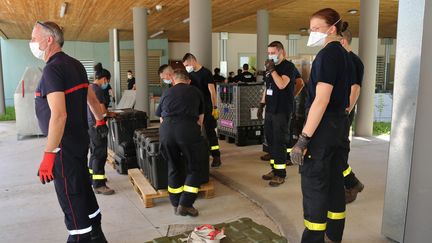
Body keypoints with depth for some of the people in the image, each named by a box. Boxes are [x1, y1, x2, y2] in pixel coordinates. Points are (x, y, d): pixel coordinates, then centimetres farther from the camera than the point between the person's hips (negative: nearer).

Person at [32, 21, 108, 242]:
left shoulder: (52, 69, -17)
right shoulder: (75, 64, 9)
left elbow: (59, 115, -27)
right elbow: (91, 97, 21)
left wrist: (48, 155, -28)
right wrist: (100, 120, 36)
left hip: (64, 145, -9)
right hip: (80, 141, 9)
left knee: (71, 199, 1)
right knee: (84, 190, 19)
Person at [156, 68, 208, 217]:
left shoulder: (166, 93, 26)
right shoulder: (195, 92, 22)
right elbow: (200, 119, 26)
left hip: (166, 130, 3)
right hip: (188, 129, -3)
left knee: (174, 167, 19)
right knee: (194, 168, 14)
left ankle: (176, 205, 28)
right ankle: (185, 205, 10)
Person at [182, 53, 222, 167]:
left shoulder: (206, 73, -9)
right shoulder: (190, 74, 10)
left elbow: (212, 91, -11)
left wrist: (215, 107, -13)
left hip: (206, 108, -6)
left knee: (210, 132, -3)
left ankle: (216, 157, 3)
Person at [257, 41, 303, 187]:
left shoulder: (288, 66, -7)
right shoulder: (270, 67, 15)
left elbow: (281, 85, -21)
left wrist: (272, 69, -18)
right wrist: (262, 104, 18)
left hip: (282, 110, -7)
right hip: (270, 109, 8)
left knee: (279, 141, -5)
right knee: (270, 139, 10)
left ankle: (280, 174, 3)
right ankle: (274, 169, 21)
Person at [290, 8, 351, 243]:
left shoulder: (327, 54, -15)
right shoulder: (343, 54, 15)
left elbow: (321, 100, -23)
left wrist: (303, 138, -23)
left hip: (323, 126, -10)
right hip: (338, 124, 10)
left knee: (314, 186, -2)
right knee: (334, 181, 15)